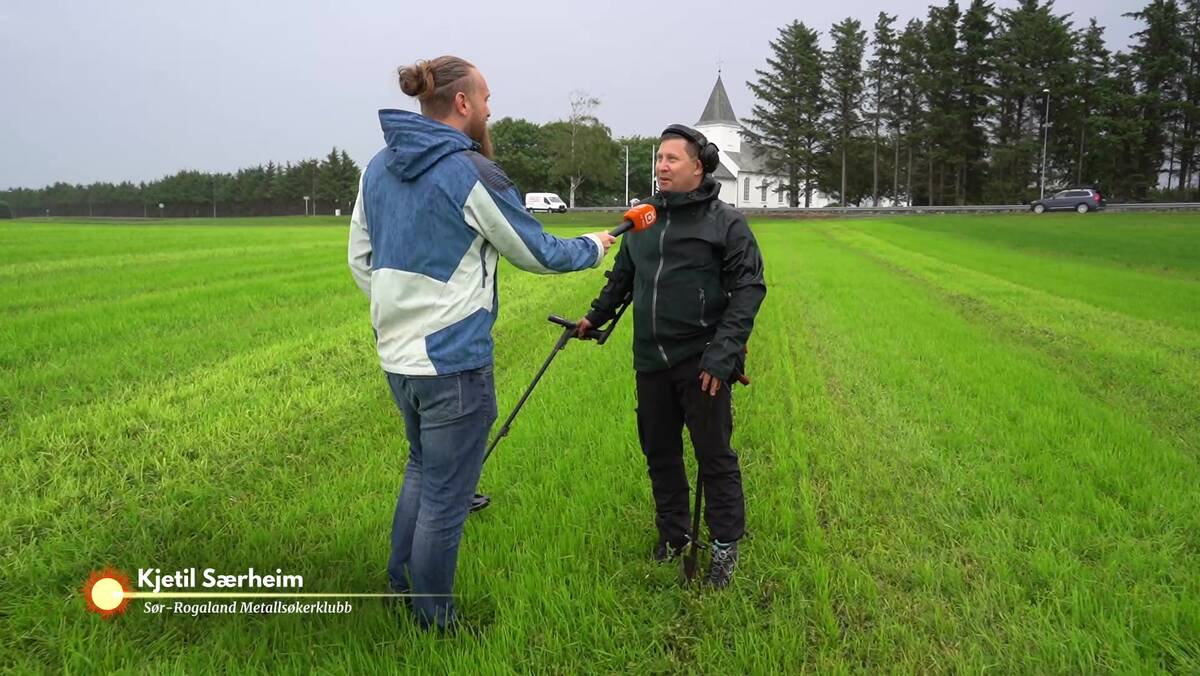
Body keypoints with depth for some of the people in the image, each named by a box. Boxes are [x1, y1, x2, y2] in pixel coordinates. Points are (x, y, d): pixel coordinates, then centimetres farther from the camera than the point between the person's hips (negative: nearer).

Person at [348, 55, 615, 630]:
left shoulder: (379, 167, 6)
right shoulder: (472, 173, -16)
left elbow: (361, 258, 12)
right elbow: (536, 254, -6)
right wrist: (593, 247, 11)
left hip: (396, 355, 8)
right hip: (453, 361, -8)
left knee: (421, 467, 28)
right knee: (445, 497, 6)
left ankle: (401, 582, 40)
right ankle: (434, 622, 22)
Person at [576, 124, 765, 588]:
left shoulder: (726, 222, -5)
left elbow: (749, 289, -11)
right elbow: (621, 278, 26)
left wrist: (722, 353, -19)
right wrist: (596, 316, 21)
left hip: (701, 362, -5)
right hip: (651, 362, 6)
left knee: (715, 456, 2)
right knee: (659, 452, 13)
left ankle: (725, 545, 17)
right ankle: (673, 535, 30)